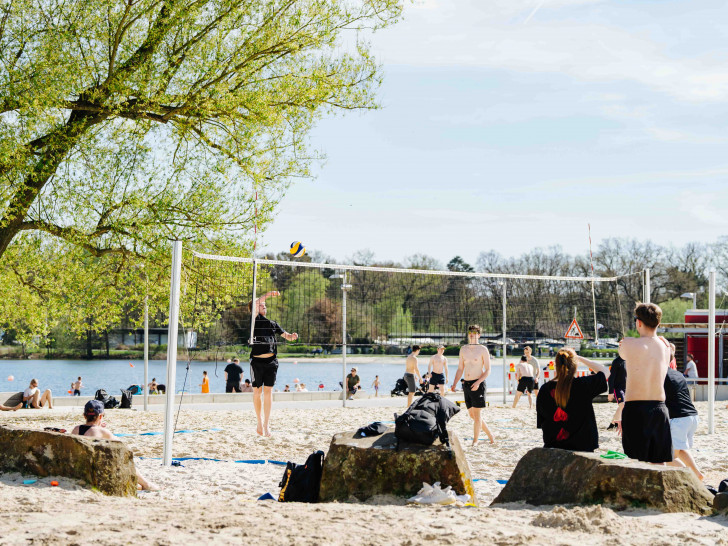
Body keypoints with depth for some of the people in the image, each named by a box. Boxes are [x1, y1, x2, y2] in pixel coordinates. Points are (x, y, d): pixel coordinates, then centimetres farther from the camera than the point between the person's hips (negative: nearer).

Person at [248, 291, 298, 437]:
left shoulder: (273, 323, 17)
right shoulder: (255, 319, 4)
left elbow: (286, 336, 18)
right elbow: (255, 303, -13)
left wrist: (292, 336, -3)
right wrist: (268, 294, -15)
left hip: (271, 361, 3)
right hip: (257, 360, -3)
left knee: (268, 392, -1)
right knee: (257, 391, 4)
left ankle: (266, 424, 1)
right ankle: (259, 422, 18)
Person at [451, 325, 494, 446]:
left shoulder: (483, 350, -3)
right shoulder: (463, 349, 12)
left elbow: (488, 370, -7)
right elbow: (460, 369, 17)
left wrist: (478, 382, -20)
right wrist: (454, 384, 6)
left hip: (478, 384, -6)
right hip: (466, 384, 6)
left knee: (476, 414, -8)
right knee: (472, 415, 9)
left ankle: (475, 441, -1)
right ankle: (490, 435, 23)